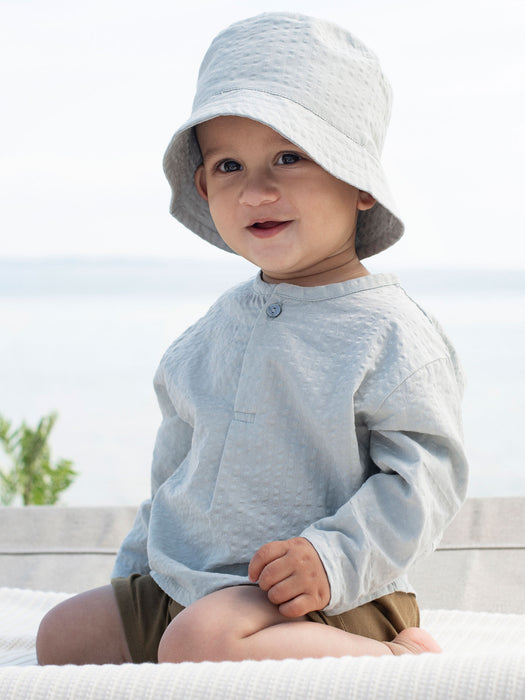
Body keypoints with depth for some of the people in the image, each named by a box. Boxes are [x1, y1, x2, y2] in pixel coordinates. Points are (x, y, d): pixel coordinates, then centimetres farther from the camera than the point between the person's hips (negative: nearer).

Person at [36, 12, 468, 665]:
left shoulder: (390, 334, -13)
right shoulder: (221, 325, 11)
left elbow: (422, 476, -17)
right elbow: (178, 457, 24)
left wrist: (335, 558, -30)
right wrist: (140, 559, 26)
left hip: (326, 599, -9)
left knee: (198, 641, -35)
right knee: (62, 636, 10)